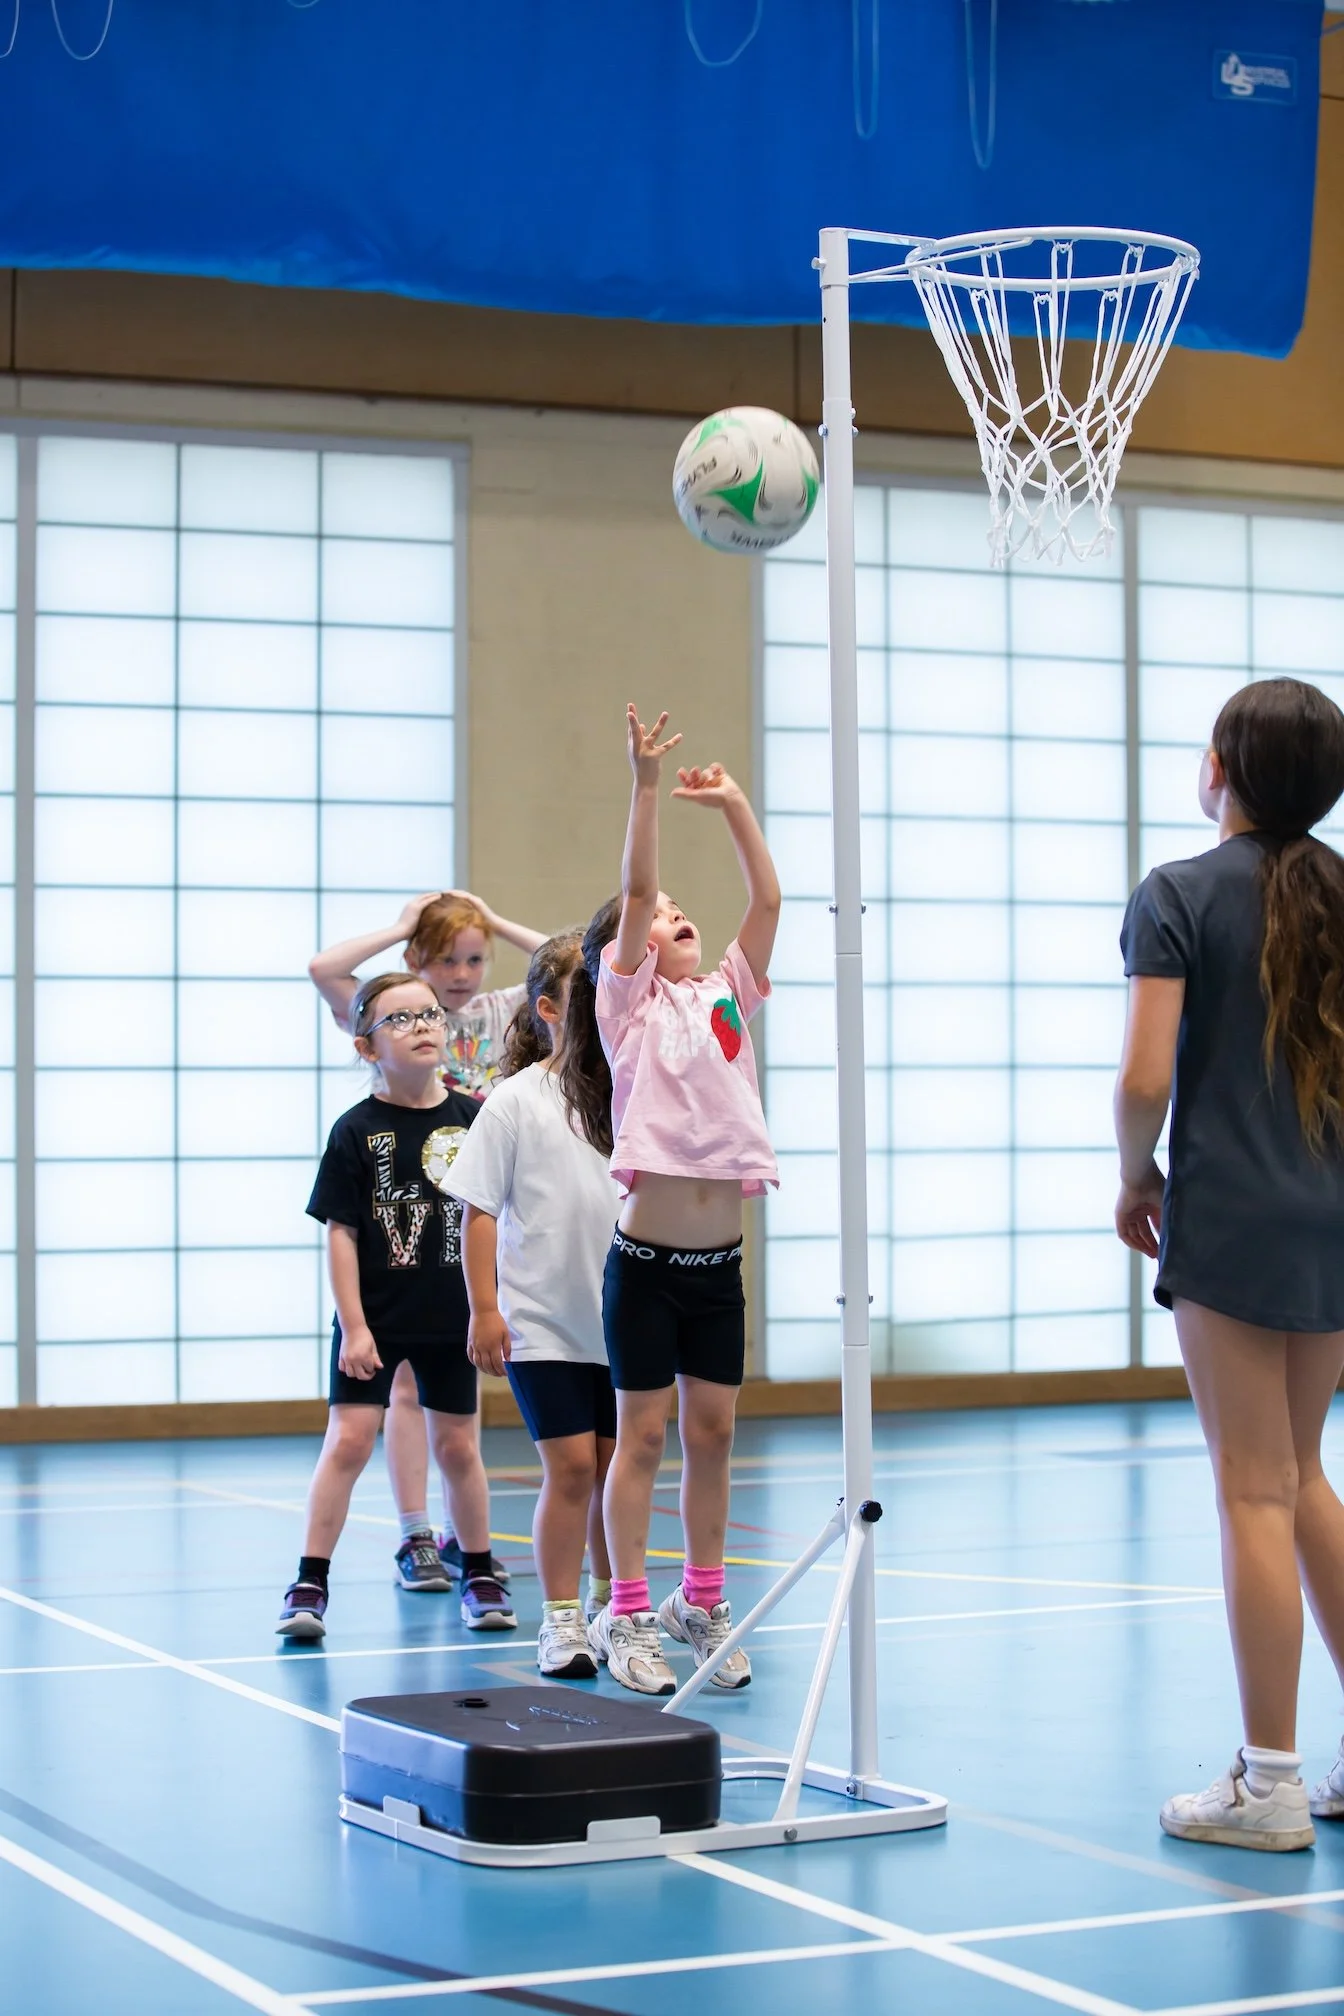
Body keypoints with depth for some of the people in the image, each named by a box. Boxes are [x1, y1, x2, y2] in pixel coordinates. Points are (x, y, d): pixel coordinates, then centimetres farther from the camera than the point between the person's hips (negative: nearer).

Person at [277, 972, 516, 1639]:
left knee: (457, 1445, 10)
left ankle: (479, 1576, 25)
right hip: (374, 1319, -2)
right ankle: (310, 1584, 0)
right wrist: (353, 1327, -10)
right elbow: (342, 1233, -6)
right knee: (348, 1439, -6)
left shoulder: (472, 1120, -1)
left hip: (451, 1315, 2)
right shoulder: (356, 1131, -7)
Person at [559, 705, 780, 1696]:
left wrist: (733, 804, 4)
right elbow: (634, 891, -13)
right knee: (643, 1435, 1)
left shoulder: (726, 997, 12)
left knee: (713, 1432, 10)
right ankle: (628, 1614, 8)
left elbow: (767, 900, 7)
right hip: (647, 1258, -5)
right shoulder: (629, 1005, -1)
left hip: (720, 1258, 5)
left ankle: (703, 1604, 20)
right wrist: (646, 786, -19)